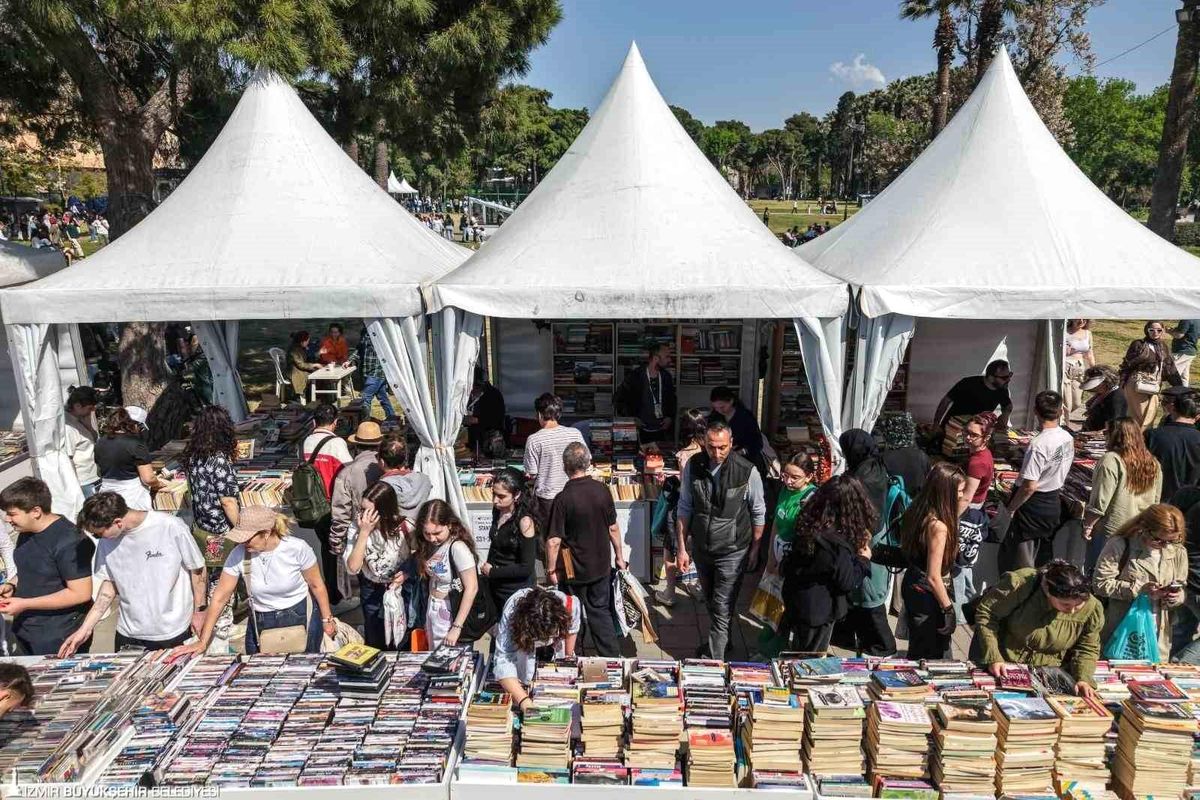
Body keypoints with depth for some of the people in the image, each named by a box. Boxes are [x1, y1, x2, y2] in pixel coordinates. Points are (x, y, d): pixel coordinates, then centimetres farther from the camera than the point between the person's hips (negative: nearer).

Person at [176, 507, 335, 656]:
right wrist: (203, 641, -9)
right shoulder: (239, 554, -14)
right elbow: (219, 598, -8)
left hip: (302, 618, -2)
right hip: (261, 624, 2)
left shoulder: (297, 548, -20)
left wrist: (327, 619, -1)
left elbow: (316, 585, -8)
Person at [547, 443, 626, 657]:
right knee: (600, 611, 18)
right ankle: (613, 658, 21)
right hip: (601, 566, 4)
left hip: (574, 570, -4)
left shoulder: (563, 499, -21)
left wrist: (551, 570, -7)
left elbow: (554, 541, -20)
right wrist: (619, 557, 15)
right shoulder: (602, 490, -7)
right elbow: (613, 528, 3)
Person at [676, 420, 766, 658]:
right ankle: (722, 641, 47)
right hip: (702, 548, 4)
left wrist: (755, 549, 1)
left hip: (732, 551, -4)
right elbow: (685, 508, -1)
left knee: (722, 609, -1)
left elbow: (758, 513, -5)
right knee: (711, 602, 23)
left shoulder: (747, 471, -19)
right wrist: (681, 548, 1)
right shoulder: (693, 466, -11)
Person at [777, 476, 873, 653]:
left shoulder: (806, 526, -6)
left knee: (797, 656, 23)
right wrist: (864, 559, -2)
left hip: (795, 604, 7)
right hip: (818, 613, -7)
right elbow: (847, 582, -20)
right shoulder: (836, 543, -30)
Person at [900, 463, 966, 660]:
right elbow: (934, 577, -23)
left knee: (918, 653, 25)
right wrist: (948, 609, -14)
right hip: (927, 594, -8)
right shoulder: (938, 526, -28)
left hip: (912, 584, 8)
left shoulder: (918, 511, -5)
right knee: (929, 658, 10)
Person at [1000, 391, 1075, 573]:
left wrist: (1011, 508, -14)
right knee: (1044, 559, 20)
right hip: (1054, 505, 8)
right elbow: (1062, 470, 11)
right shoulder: (1068, 438, -1)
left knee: (1021, 564, 3)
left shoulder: (1038, 444, -26)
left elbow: (1029, 487, -26)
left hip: (1032, 507, -8)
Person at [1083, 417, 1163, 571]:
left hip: (1111, 531, -7)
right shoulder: (1153, 463, 5)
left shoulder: (1111, 460, -18)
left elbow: (1100, 502, -19)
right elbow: (1156, 501, 13)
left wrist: (1088, 525, -8)